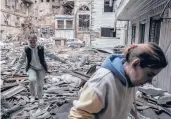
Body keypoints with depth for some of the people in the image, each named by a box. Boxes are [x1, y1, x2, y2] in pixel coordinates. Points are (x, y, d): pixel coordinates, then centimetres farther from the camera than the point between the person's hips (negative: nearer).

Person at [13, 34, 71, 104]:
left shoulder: (41, 48, -15)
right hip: (31, 68, 0)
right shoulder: (26, 49, -12)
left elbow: (51, 55, -10)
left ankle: (40, 97, 36)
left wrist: (62, 60, -11)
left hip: (41, 69, 1)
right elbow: (21, 61, -4)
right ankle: (33, 95, 0)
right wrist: (16, 71, -5)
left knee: (40, 84, 6)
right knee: (32, 79, -28)